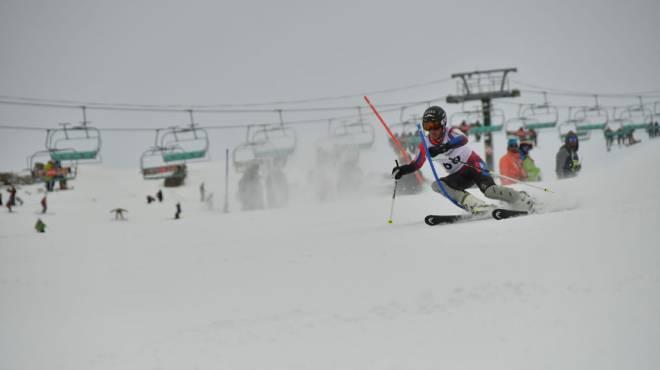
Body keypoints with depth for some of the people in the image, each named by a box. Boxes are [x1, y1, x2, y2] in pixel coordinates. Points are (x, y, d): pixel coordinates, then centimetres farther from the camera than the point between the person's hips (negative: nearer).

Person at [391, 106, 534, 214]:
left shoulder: (451, 132, -19)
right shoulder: (426, 143, -4)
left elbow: (463, 139, -43)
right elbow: (416, 164, 5)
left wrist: (442, 148, -58)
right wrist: (403, 170, -16)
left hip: (474, 166, -6)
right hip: (460, 177, 6)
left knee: (490, 191, -31)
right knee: (437, 185, -20)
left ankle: (522, 199, -6)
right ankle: (480, 208, -29)